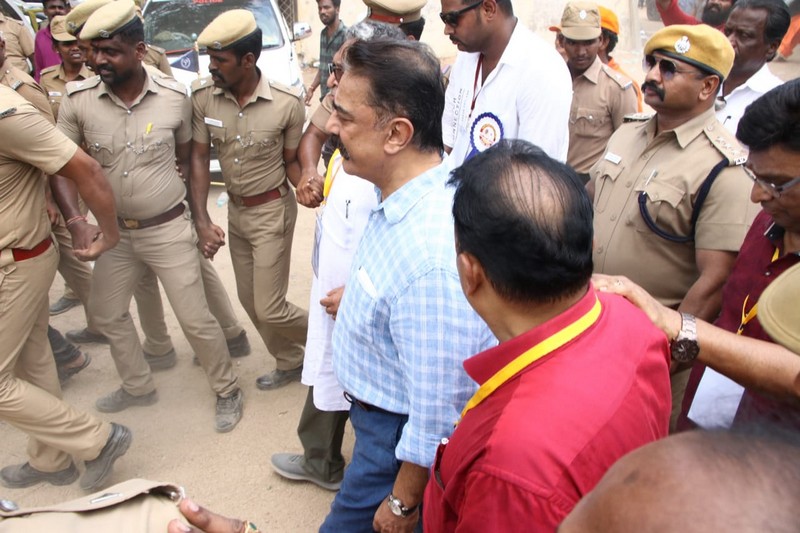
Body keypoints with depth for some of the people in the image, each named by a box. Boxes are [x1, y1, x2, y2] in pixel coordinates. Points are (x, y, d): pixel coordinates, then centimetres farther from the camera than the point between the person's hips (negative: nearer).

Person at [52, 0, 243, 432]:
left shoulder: (175, 98, -11)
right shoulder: (78, 100, -10)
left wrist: (192, 205, 2)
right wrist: (75, 220, -14)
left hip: (168, 230, -3)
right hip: (115, 231, 4)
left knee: (195, 319, 1)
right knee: (107, 314, 17)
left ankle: (227, 391, 24)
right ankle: (138, 386, 41)